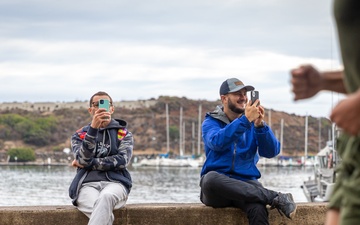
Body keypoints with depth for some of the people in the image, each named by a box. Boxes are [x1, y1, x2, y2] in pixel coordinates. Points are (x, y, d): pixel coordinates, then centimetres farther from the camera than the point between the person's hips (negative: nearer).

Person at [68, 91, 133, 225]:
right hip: (87, 184, 0)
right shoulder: (79, 135, 19)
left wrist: (89, 164, -1)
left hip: (114, 182, 0)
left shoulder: (123, 134, 19)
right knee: (104, 213, -36)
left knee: (105, 197, -40)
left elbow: (122, 160, 0)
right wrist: (93, 128, -12)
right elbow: (83, 159, -3)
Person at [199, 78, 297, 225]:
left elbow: (271, 151, -2)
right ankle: (275, 198, -32)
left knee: (258, 209, -35)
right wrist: (245, 120, -24)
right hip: (217, 186, -1)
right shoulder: (211, 122, 7)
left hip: (246, 183, 1)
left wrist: (260, 125, -16)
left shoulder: (253, 122, 13)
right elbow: (217, 142, -18)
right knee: (211, 178, -39)